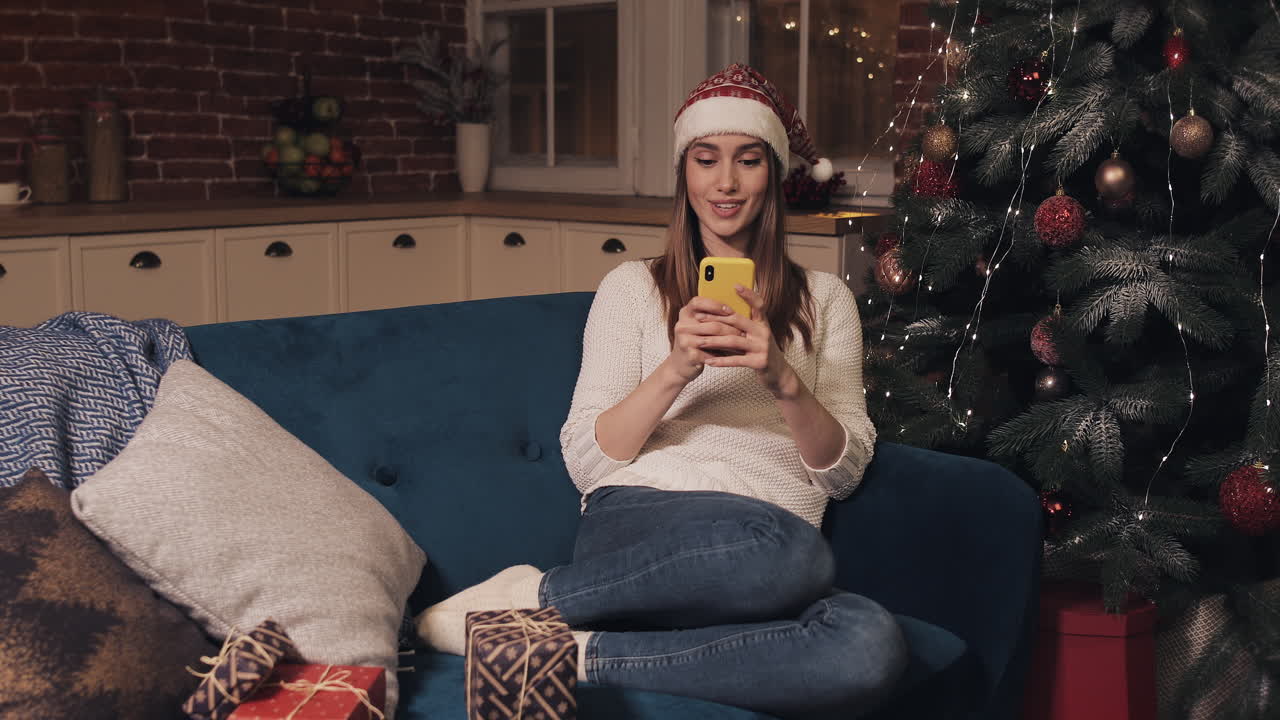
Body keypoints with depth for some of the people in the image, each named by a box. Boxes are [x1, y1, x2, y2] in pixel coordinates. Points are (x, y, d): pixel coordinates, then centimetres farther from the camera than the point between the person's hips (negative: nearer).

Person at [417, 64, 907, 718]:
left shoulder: (824, 299, 21)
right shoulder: (633, 287, 16)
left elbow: (844, 472, 10)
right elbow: (585, 459, 5)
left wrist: (784, 379, -8)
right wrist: (675, 370, -10)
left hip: (764, 558, 3)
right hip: (637, 522, -2)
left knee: (872, 645, -36)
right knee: (790, 550, -40)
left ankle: (581, 655, -28)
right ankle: (527, 595, -23)